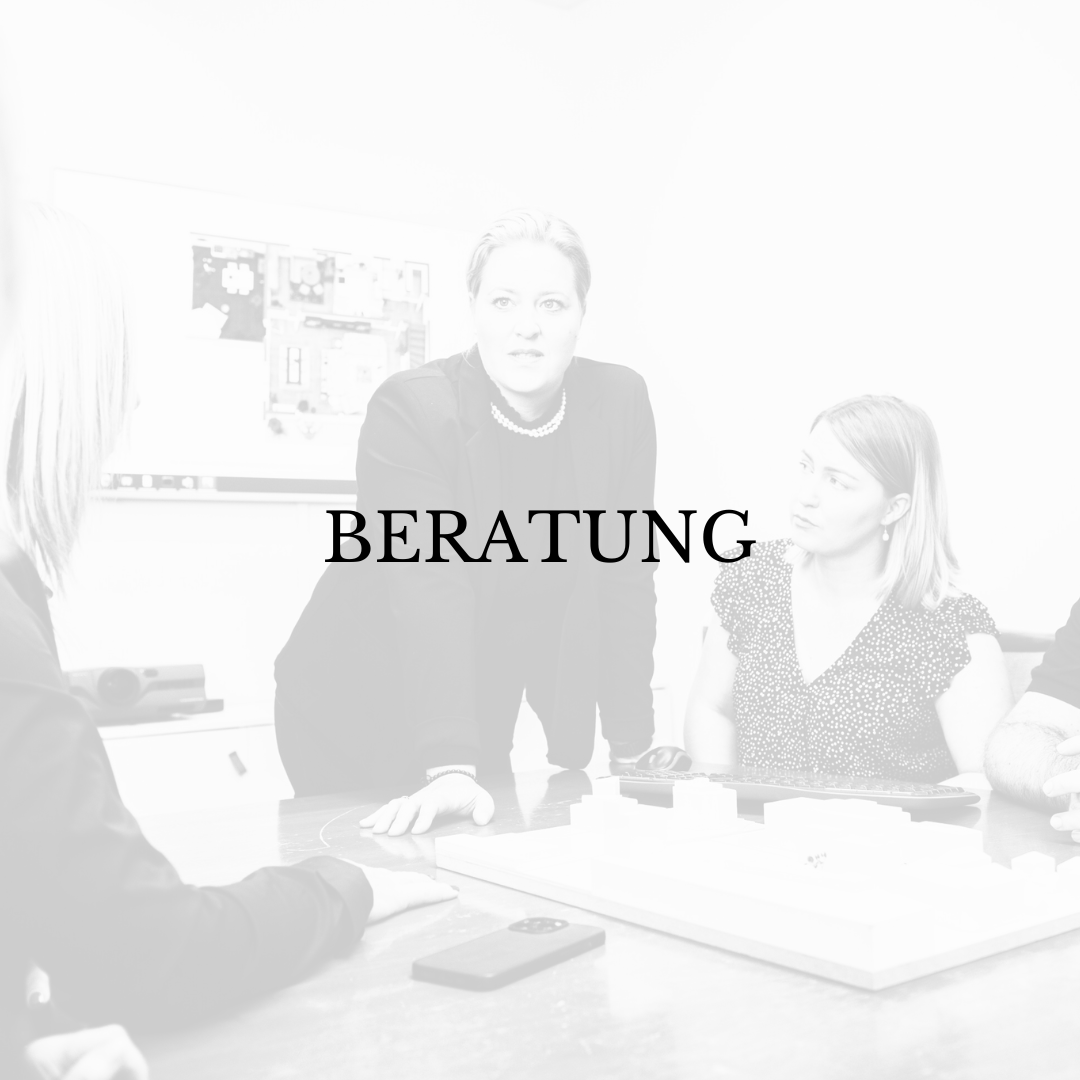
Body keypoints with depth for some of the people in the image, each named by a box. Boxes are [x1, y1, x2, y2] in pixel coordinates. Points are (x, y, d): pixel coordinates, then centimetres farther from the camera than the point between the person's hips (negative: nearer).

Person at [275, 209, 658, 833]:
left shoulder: (621, 403, -8)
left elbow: (623, 577, -4)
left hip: (484, 711, 4)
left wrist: (633, 747, -7)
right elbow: (428, 591, -32)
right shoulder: (409, 409, -21)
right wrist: (449, 767, -41)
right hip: (359, 713, -4)